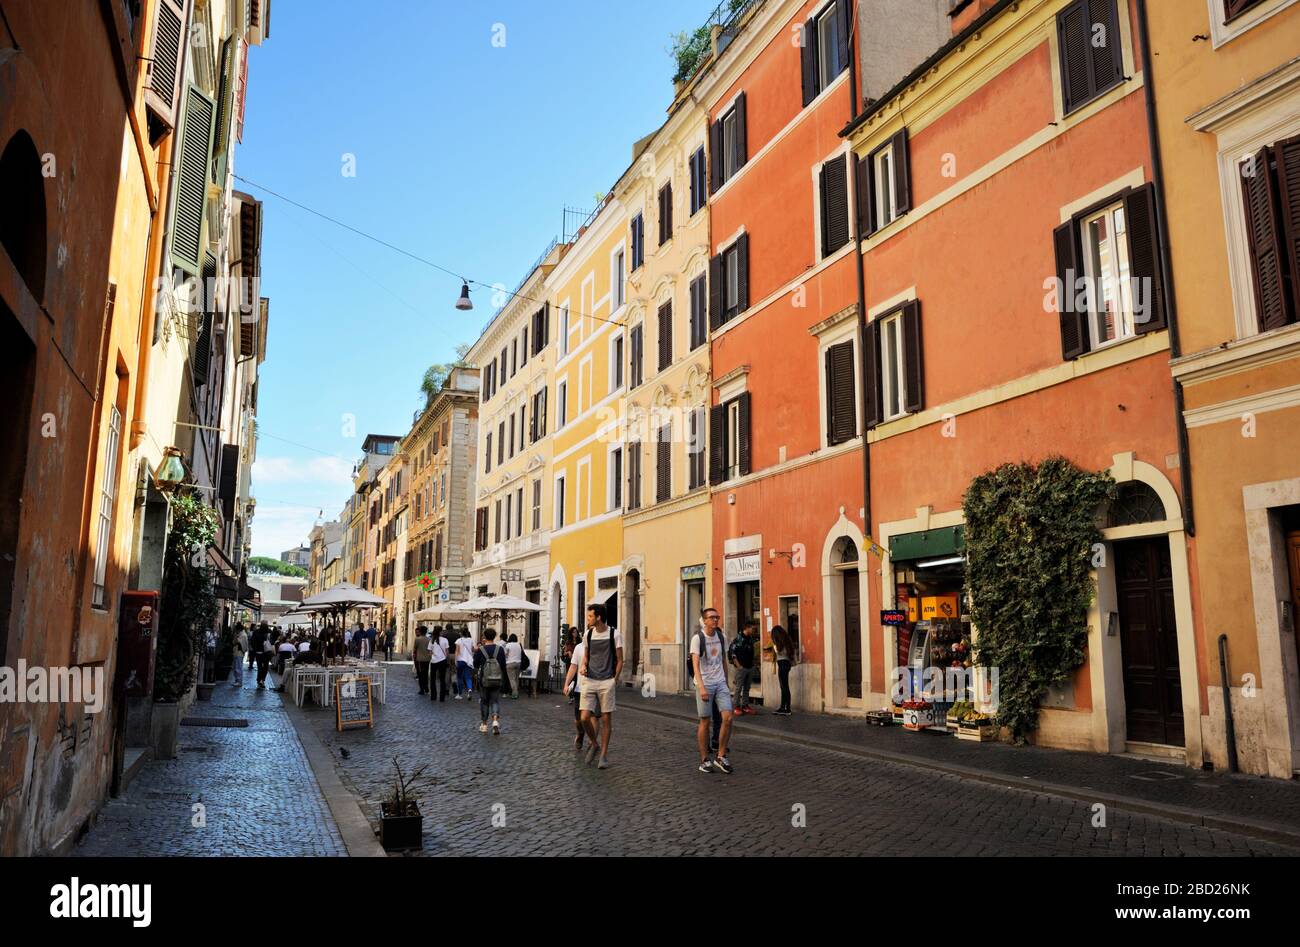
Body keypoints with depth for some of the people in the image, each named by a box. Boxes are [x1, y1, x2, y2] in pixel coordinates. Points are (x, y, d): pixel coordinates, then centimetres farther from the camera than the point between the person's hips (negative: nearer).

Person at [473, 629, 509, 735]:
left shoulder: (480, 651, -9)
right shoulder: (500, 649, -4)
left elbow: (475, 665, -1)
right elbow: (503, 666, -2)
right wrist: (504, 680, 10)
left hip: (484, 681, -1)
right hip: (497, 681, 1)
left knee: (484, 701, 13)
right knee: (495, 701, 9)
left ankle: (483, 724, 19)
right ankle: (495, 720, -13)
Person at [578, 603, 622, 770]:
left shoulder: (614, 634, -5)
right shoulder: (588, 634, 6)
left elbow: (620, 660, 0)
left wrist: (614, 680, -5)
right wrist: (583, 666, -1)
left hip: (607, 682, -3)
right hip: (590, 681, 3)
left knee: (606, 719, 1)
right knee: (585, 718, -5)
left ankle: (604, 753, 14)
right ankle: (594, 744, 22)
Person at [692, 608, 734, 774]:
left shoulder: (721, 637, 7)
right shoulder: (698, 638, -9)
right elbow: (695, 664, -17)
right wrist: (701, 688, -26)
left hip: (720, 683, 4)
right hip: (704, 684, -4)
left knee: (727, 718, -7)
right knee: (705, 722, 2)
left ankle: (721, 757, 7)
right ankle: (704, 760, 13)